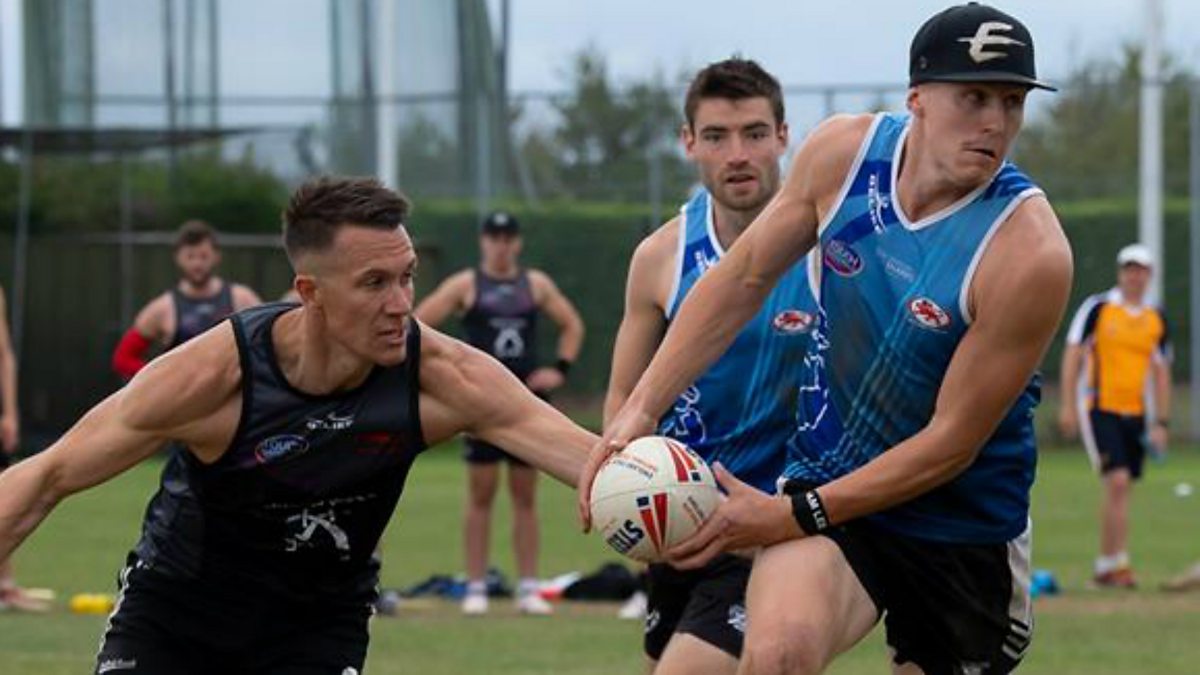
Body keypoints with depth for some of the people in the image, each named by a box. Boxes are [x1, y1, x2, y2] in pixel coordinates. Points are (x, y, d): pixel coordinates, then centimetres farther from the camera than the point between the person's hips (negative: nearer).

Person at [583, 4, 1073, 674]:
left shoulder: (1030, 254, -23)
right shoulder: (844, 151, -8)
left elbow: (951, 444, -19)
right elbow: (745, 279, 6)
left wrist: (792, 516, -20)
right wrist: (642, 409, -2)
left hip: (966, 527, -1)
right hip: (824, 480, 1)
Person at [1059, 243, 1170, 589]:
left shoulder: (1156, 319, 10)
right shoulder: (1097, 308, -4)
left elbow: (1161, 372, 14)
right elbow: (1072, 355, -3)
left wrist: (1161, 423, 9)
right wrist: (1068, 406, -9)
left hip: (1135, 414, 5)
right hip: (1099, 410, -5)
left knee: (1121, 491, 5)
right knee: (1117, 482, -17)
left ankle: (1106, 567, 13)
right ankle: (1115, 563, -14)